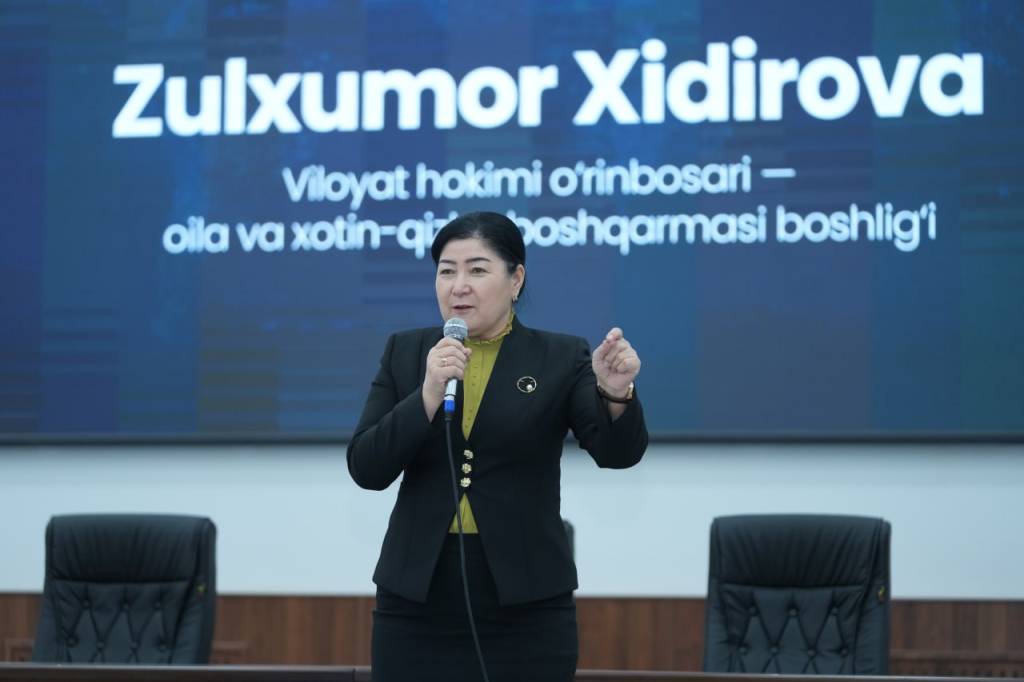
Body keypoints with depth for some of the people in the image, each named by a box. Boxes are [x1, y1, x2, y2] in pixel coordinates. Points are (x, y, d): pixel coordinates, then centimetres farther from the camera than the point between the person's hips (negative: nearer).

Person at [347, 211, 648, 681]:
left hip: (526, 608, -2)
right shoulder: (405, 353, 6)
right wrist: (429, 396, -16)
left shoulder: (561, 359, 1)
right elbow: (366, 468, -2)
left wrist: (615, 392, -32)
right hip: (417, 603, 2)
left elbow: (618, 451, -12)